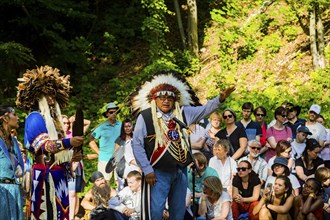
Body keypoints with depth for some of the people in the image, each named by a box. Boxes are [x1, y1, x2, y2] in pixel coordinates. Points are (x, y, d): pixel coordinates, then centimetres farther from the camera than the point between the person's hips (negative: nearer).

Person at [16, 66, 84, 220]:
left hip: (59, 173, 8)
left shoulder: (54, 118, 21)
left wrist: (72, 155, 9)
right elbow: (43, 145, -19)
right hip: (46, 173, -8)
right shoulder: (35, 118, -6)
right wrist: (69, 143, -29)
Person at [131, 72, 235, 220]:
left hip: (180, 171, 5)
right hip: (157, 173, -5)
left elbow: (205, 109, 10)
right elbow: (137, 145, -7)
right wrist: (147, 170, -10)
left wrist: (221, 98, -7)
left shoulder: (182, 113, 7)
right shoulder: (145, 117, -7)